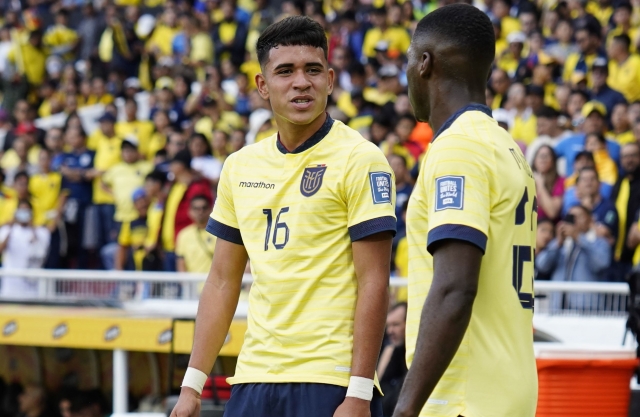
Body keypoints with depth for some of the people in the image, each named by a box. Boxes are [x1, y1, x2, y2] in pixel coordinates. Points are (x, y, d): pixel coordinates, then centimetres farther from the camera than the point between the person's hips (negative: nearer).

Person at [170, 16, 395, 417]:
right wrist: (192, 385, 11)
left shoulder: (359, 159, -6)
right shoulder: (240, 166, 11)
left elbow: (373, 283, -10)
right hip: (255, 379, 5)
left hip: (330, 381, -5)